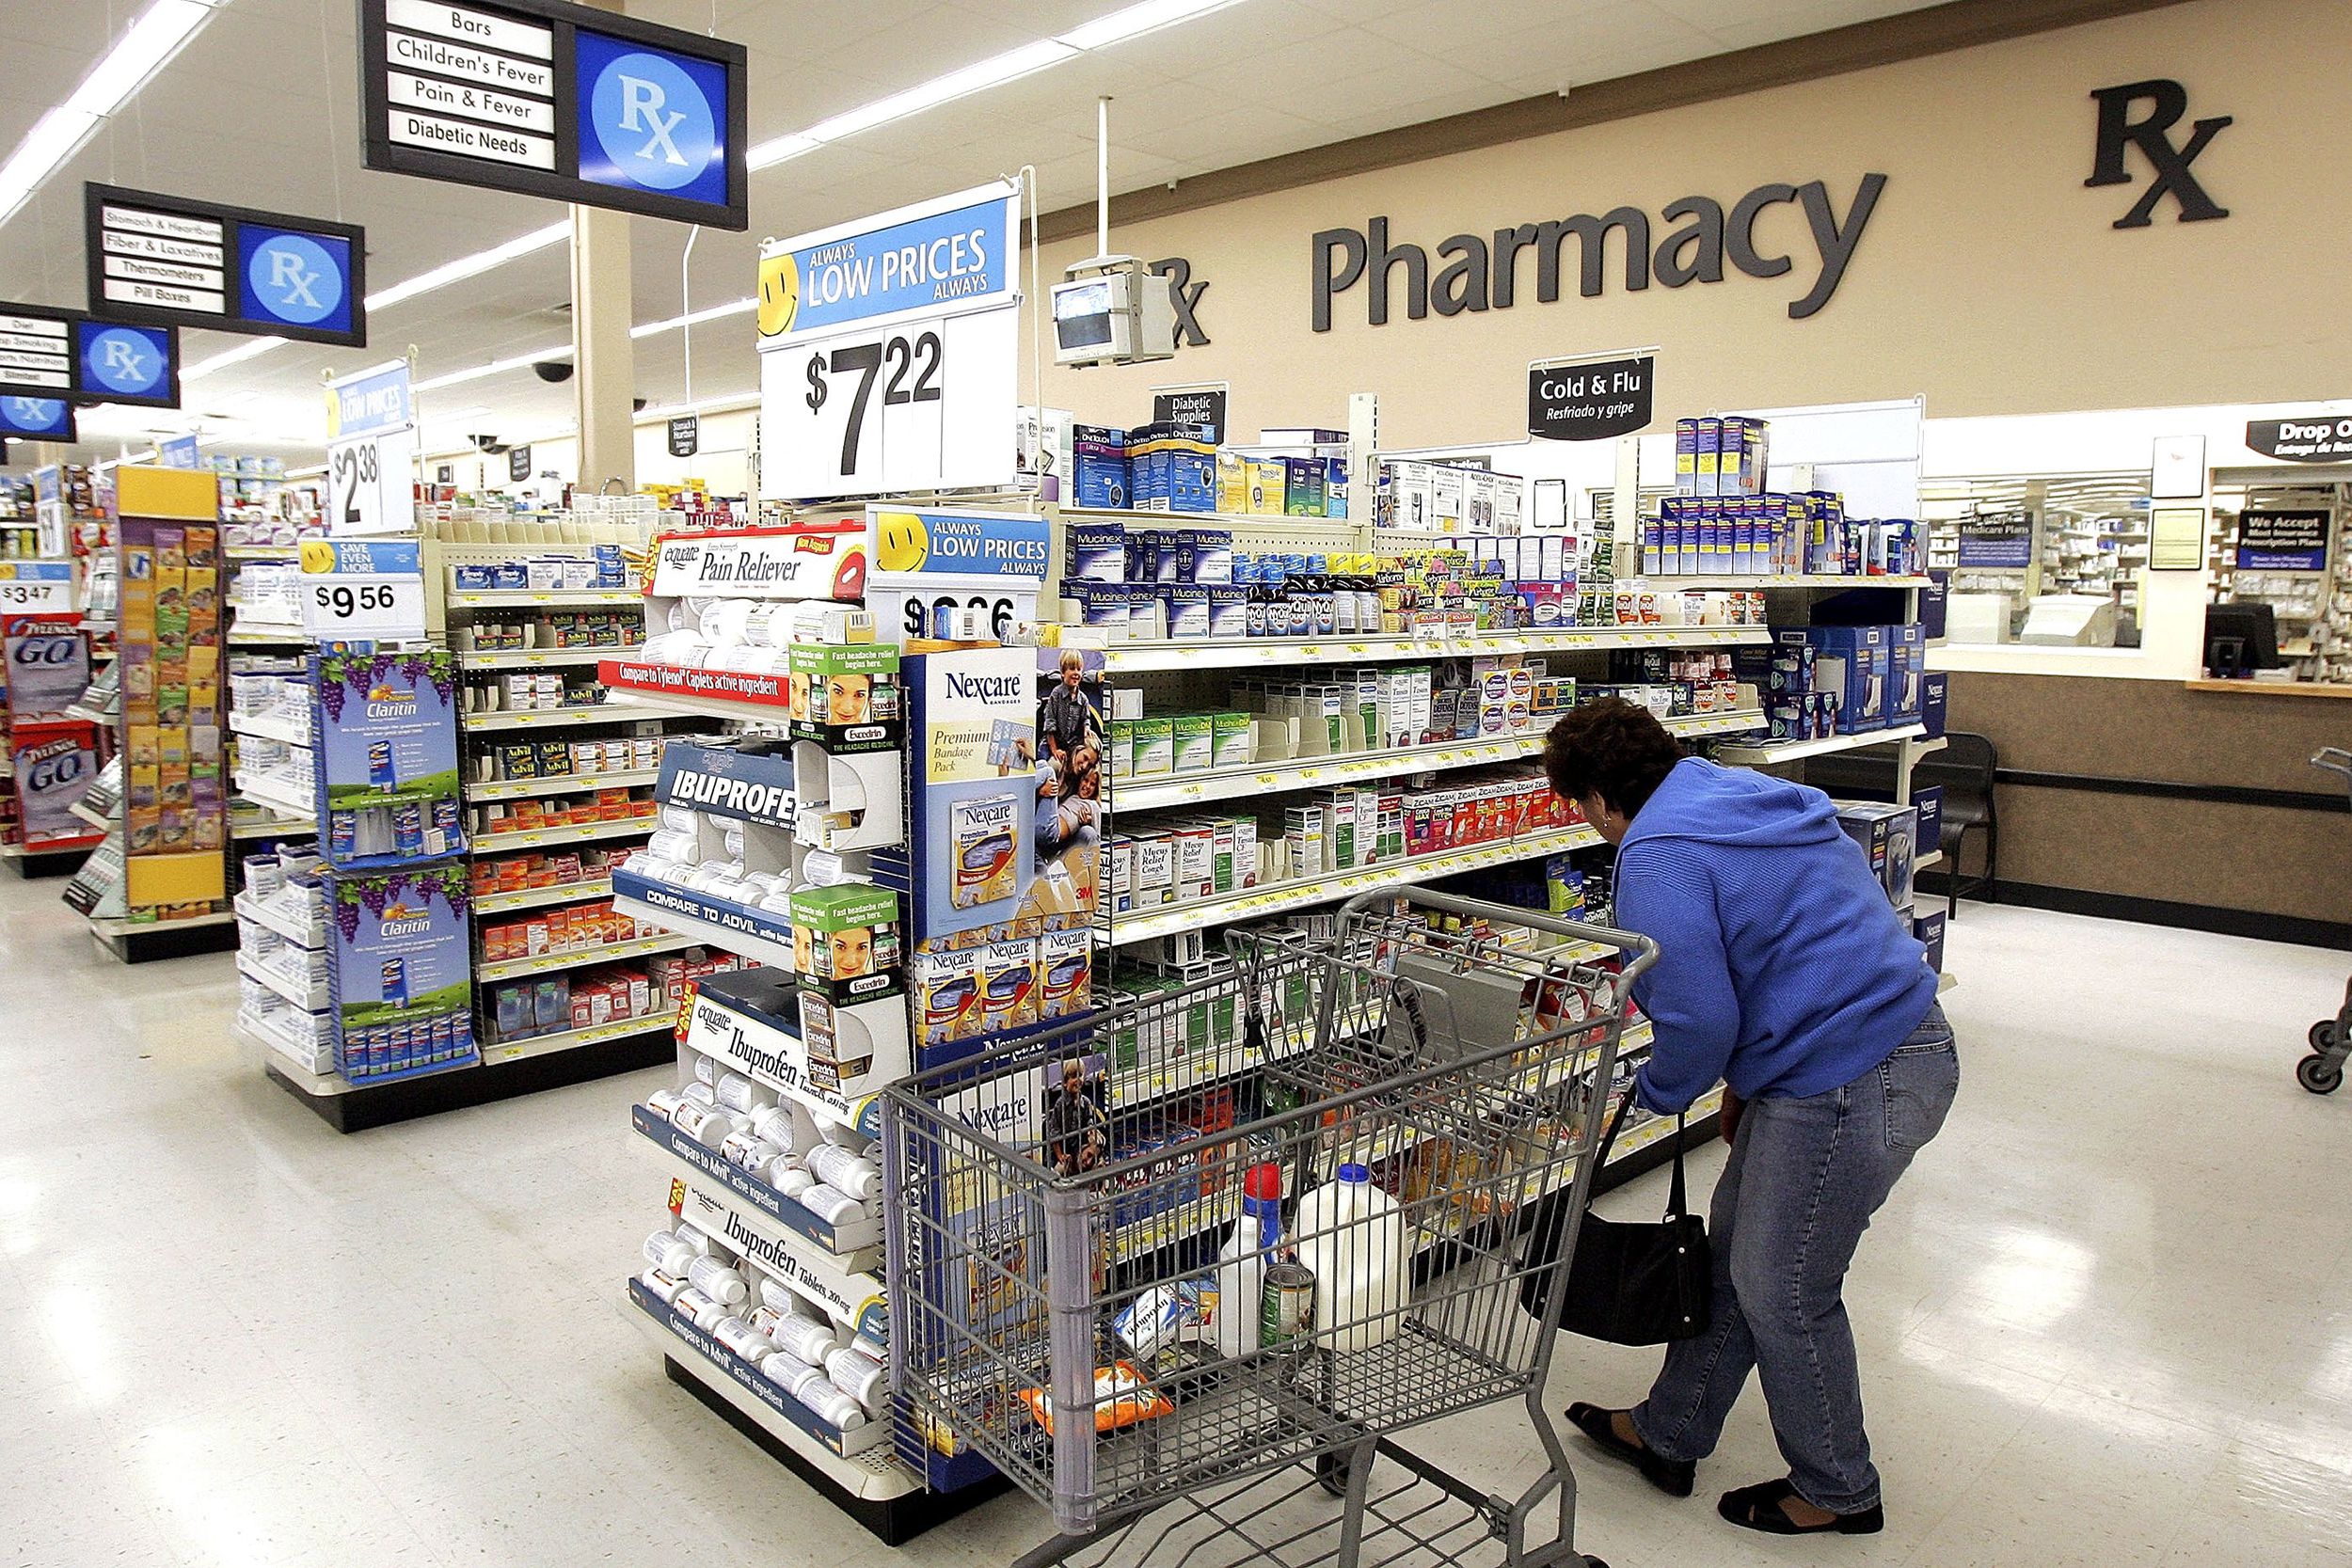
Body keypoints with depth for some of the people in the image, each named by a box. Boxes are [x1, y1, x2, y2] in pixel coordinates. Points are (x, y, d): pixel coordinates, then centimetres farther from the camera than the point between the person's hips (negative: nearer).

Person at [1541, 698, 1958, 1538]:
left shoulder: (1657, 855, -18)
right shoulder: (1746, 797, 13)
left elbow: (1699, 1018, -21)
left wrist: (1661, 1090, 2)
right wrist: (1747, 1080, 22)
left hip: (1848, 1086, -10)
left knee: (1783, 1293, 9)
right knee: (1734, 1248, 20)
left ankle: (1837, 1492, 32)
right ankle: (1668, 1436, 36)